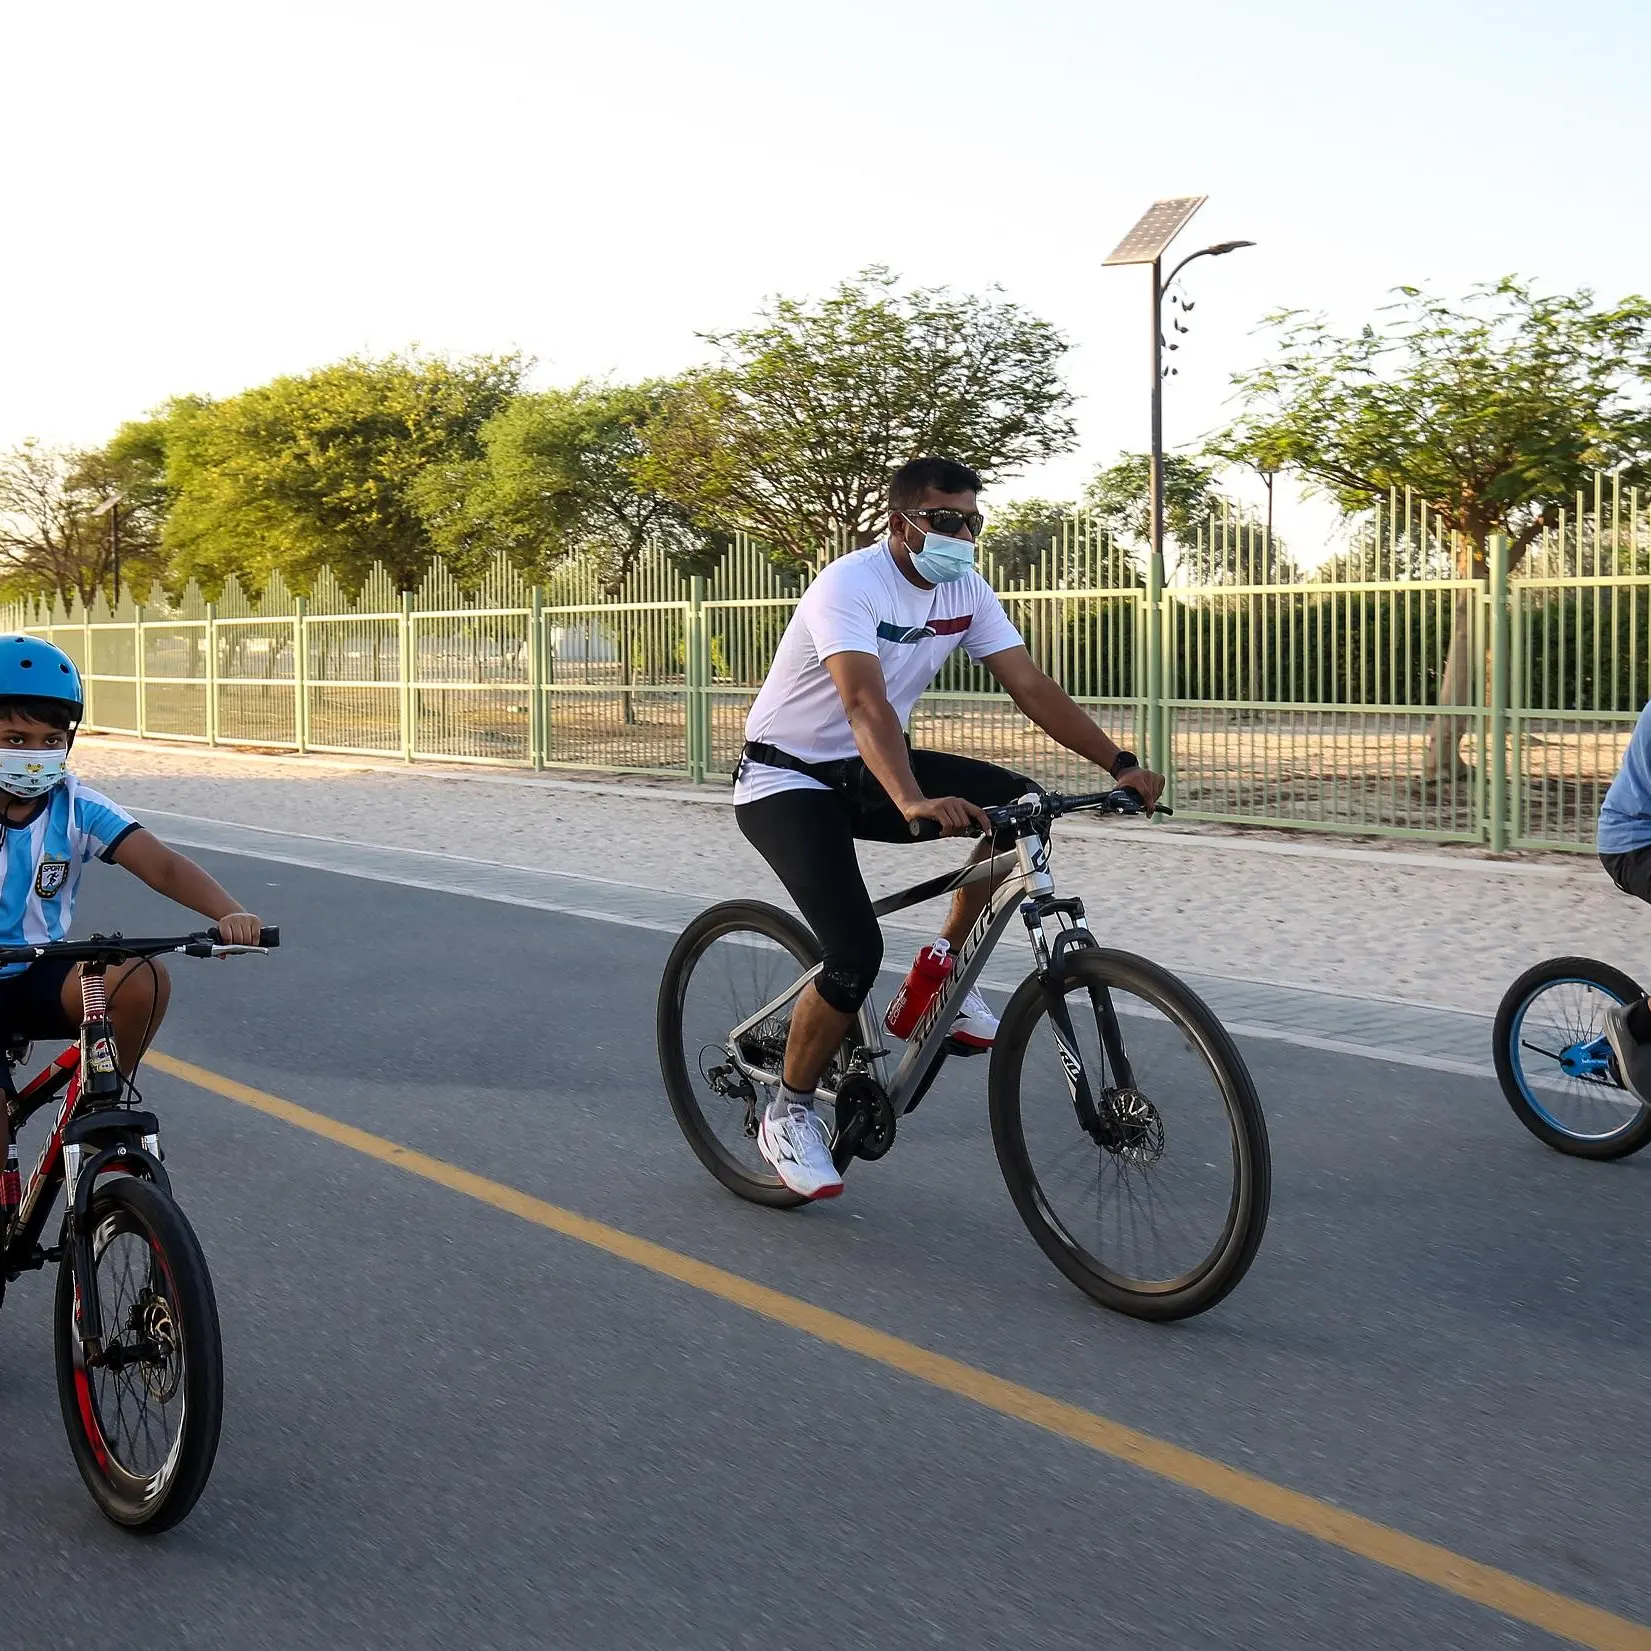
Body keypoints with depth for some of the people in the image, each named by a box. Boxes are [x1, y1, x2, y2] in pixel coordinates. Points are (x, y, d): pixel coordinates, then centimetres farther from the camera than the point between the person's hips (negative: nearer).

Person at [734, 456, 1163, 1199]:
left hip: (864, 772, 7)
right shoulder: (849, 587, -26)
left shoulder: (964, 591, -4)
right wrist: (914, 803, -57)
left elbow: (1031, 685, -9)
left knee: (1022, 806, -13)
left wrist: (1120, 764, -21)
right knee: (857, 954, -22)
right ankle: (788, 1114, 1)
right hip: (785, 782, -7)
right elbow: (866, 704, -41)